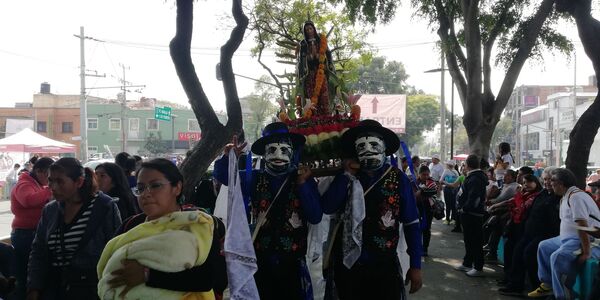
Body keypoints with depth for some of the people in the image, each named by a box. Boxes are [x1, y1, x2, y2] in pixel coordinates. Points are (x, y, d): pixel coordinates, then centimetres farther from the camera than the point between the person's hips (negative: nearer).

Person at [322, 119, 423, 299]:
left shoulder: (398, 179, -4)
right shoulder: (347, 178, 3)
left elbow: (411, 224, -3)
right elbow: (327, 208, -10)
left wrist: (415, 266, -4)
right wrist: (347, 175, -12)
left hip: (384, 266, -2)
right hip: (347, 265, 2)